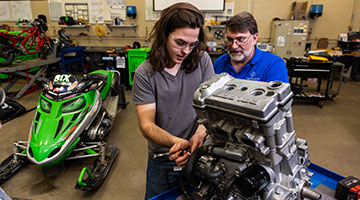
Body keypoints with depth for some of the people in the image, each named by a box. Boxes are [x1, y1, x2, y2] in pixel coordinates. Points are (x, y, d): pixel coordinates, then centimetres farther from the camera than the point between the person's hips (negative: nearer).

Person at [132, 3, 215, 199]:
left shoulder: (202, 60, -7)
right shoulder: (144, 74, -13)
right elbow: (146, 125, -16)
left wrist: (201, 132, -25)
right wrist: (176, 142, -33)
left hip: (200, 153, 2)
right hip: (162, 159, -1)